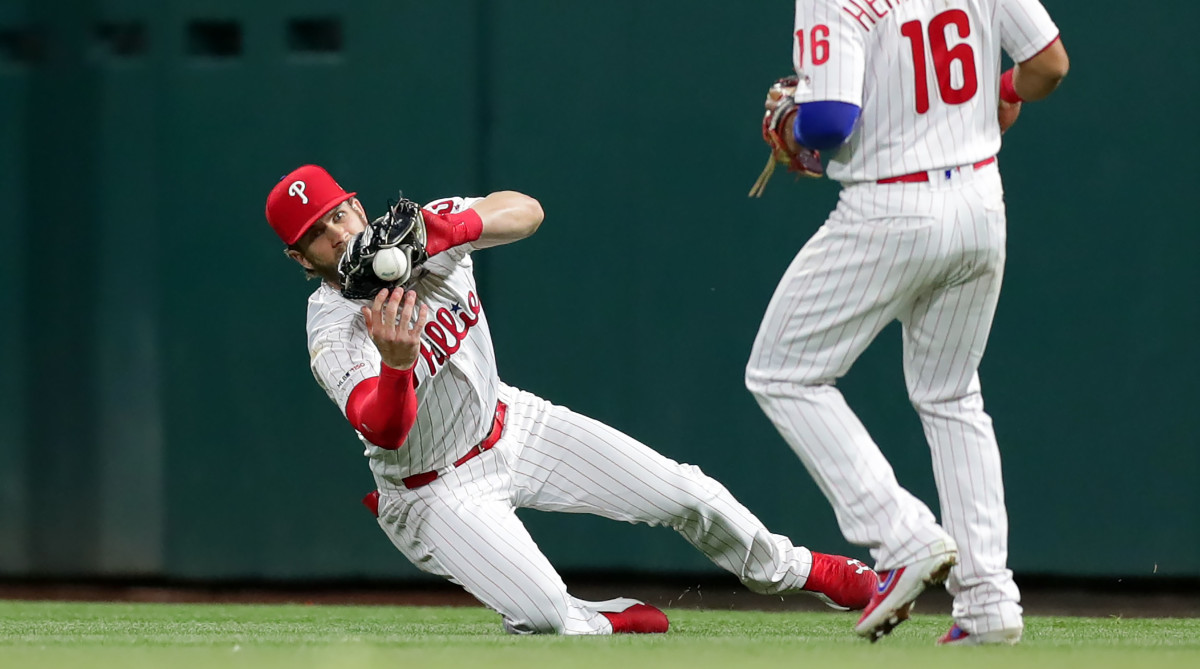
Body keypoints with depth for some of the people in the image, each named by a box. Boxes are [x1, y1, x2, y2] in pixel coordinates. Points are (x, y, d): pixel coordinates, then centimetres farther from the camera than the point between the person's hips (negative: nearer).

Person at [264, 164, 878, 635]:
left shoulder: (419, 230, -13)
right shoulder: (333, 334, -26)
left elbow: (526, 211, -25)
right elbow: (384, 429, -41)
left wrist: (457, 227, -45)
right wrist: (394, 364, -63)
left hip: (509, 424, 5)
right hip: (433, 489, -5)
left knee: (689, 494, 1)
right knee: (547, 619, -25)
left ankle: (792, 571, 28)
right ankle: (604, 621, 12)